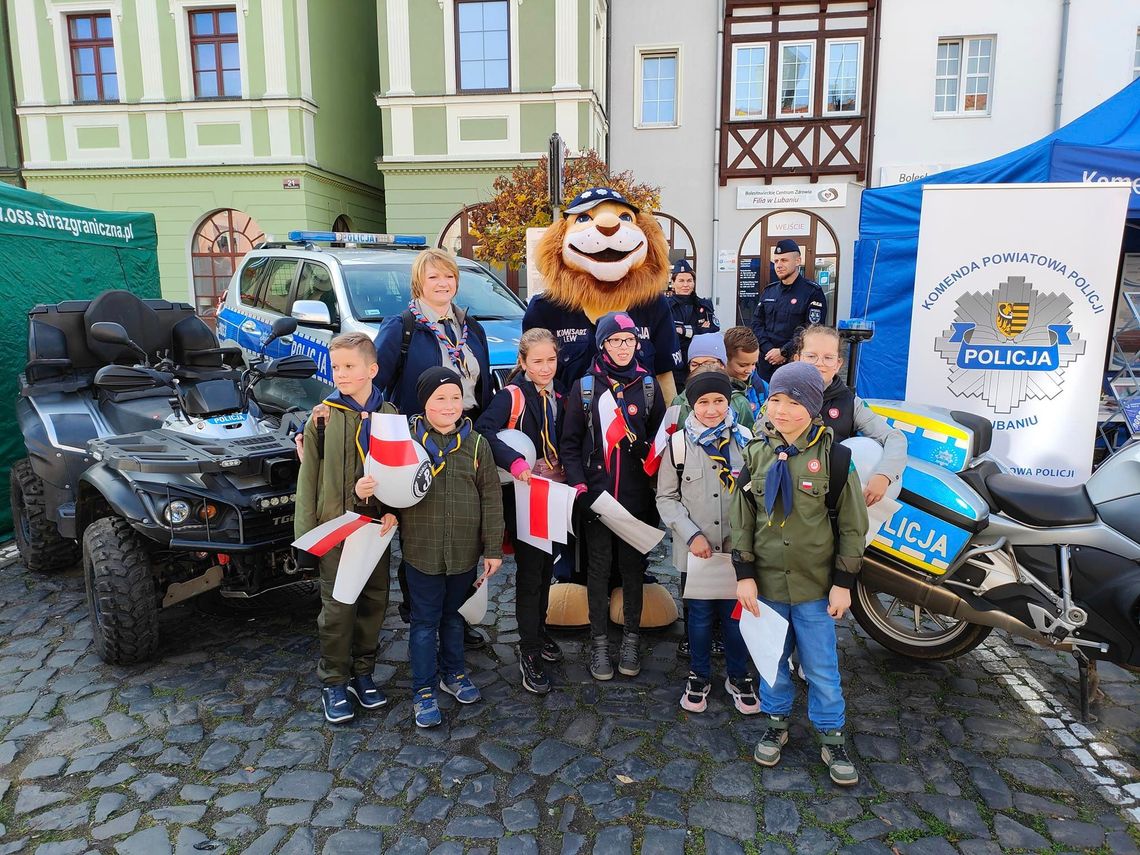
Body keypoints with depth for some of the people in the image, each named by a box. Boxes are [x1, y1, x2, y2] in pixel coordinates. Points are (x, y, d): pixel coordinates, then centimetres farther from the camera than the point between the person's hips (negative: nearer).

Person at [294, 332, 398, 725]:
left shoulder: (390, 416, 2)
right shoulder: (323, 418, -4)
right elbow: (308, 479, -2)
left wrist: (394, 512, -10)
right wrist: (305, 534, -4)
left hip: (377, 527, 3)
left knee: (374, 603, 12)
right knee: (338, 608, 4)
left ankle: (362, 673, 30)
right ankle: (334, 682, 21)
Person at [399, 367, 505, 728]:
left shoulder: (476, 443, -1)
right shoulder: (407, 438, -6)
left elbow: (491, 498, 0)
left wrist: (493, 548, -2)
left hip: (465, 552, 2)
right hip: (422, 551, -2)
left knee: (455, 617, 20)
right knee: (425, 621, 8)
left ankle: (453, 673, 39)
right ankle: (424, 690, 22)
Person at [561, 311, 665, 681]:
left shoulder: (648, 384, 5)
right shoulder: (584, 386, 2)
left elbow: (660, 435, 9)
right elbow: (570, 442, 2)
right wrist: (578, 484, -8)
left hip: (636, 494, 1)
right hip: (595, 493, 0)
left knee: (632, 565, 10)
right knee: (598, 567, 7)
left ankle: (631, 638, 25)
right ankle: (599, 641, 21)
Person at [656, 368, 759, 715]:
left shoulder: (745, 439, -2)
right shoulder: (679, 443, -6)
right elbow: (666, 497, -1)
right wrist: (691, 534, -11)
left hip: (737, 547, 1)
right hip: (696, 550, -1)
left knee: (736, 613, 12)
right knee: (700, 615, 11)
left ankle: (738, 676, 33)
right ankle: (699, 676, 32)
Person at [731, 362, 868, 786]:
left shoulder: (832, 456, -9)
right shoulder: (756, 452, -2)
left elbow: (852, 524, -4)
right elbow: (741, 517, 2)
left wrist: (843, 583, -5)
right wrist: (744, 574, -2)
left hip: (816, 584, -2)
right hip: (767, 581, 2)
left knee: (821, 667, 9)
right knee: (772, 659, 17)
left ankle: (832, 738, 28)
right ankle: (776, 723, 37)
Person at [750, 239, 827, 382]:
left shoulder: (813, 292, -4)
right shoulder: (769, 291, 15)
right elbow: (757, 323, 10)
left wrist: (784, 352, -15)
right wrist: (769, 349, -6)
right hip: (766, 363, 5)